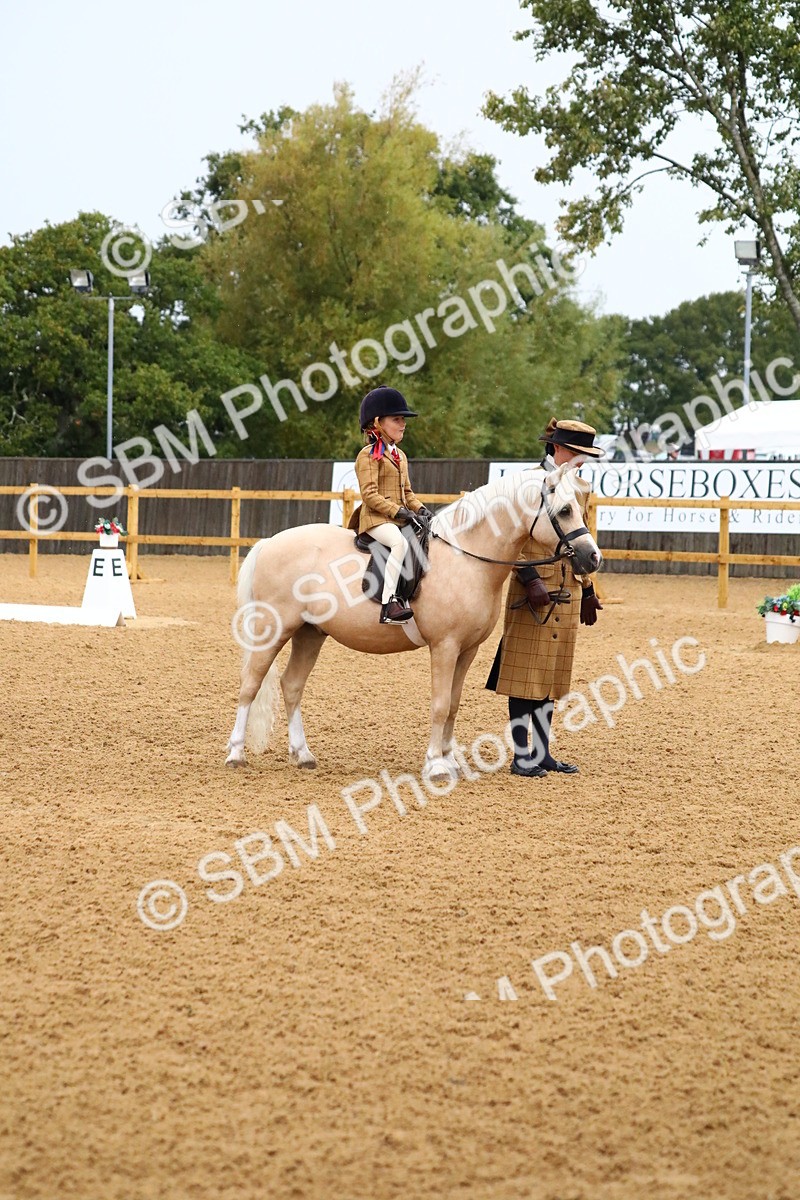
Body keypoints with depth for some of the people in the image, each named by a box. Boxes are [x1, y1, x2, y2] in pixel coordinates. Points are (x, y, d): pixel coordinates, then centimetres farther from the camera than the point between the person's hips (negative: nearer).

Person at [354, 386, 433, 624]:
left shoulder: (400, 456, 22)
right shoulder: (368, 455, -5)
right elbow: (370, 495, -13)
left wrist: (421, 510, 4)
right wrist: (401, 512, -19)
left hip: (400, 518, 9)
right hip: (376, 518, -9)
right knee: (400, 542, -36)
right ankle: (388, 603, -41)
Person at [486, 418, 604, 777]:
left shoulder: (579, 488, 14)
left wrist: (587, 591, 21)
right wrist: (531, 579, -23)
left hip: (568, 592, 7)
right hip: (533, 589, -7)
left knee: (552, 675, 11)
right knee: (525, 673, -2)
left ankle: (542, 752, 17)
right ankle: (522, 756, 2)